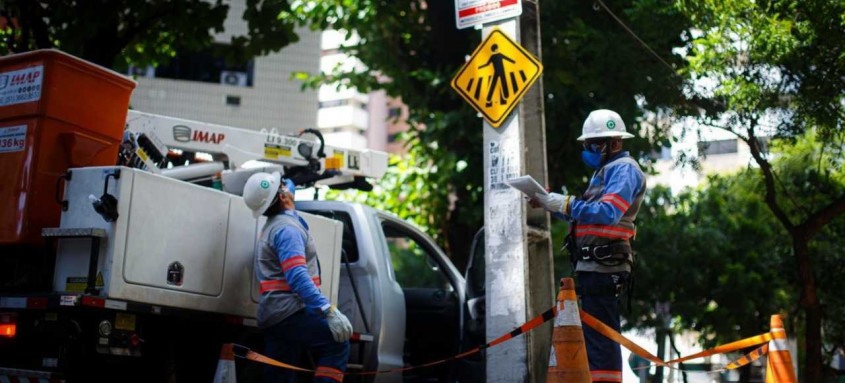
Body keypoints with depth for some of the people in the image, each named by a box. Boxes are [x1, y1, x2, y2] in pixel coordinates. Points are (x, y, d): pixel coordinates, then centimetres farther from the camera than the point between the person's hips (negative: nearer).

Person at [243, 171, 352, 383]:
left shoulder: (274, 225, 17)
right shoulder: (287, 228, -16)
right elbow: (297, 277, -28)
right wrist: (329, 310, -34)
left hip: (272, 314, 10)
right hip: (289, 312, -10)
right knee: (337, 344, -9)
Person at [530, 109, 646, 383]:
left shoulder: (624, 169, -6)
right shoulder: (606, 170, 25)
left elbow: (607, 212, -22)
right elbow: (585, 214, 22)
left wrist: (559, 202, -20)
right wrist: (551, 203, 9)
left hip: (603, 268, -10)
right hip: (593, 266, 10)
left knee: (599, 338, -12)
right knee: (596, 336, 15)